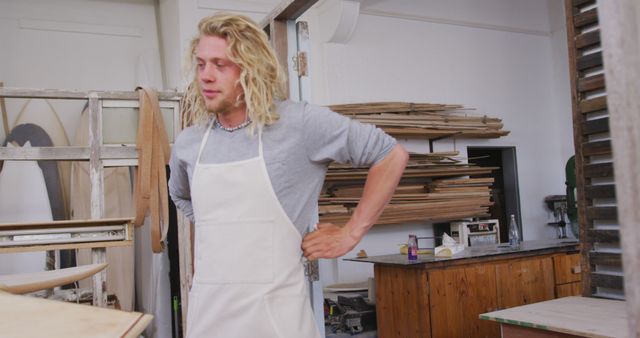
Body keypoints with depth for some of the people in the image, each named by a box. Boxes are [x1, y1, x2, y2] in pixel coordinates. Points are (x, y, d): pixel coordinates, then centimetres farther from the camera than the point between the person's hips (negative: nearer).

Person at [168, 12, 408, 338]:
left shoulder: (299, 123, -12)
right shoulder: (187, 143, 3)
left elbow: (391, 155, -7)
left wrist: (351, 233, -7)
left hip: (274, 309, -4)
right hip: (207, 309, 4)